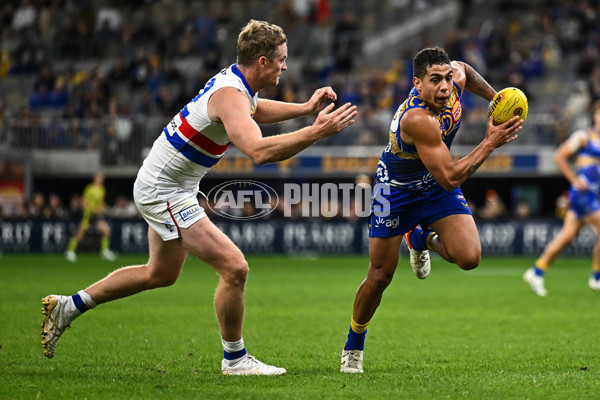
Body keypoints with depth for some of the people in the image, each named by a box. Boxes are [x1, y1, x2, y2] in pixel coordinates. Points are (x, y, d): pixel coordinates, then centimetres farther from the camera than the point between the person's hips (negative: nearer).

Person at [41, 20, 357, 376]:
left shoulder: (238, 82, 2)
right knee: (234, 267, -13)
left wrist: (306, 108, 15)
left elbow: (255, 110, 28)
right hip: (164, 192, -11)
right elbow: (259, 152, -43)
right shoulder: (229, 95, -27)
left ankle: (68, 306, 34)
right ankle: (235, 359, 2)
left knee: (161, 273, 25)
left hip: (167, 186, 11)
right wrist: (316, 132, -41)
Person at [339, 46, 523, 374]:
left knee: (469, 258, -16)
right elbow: (450, 178, -38)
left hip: (436, 188, 5)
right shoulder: (417, 119, -39)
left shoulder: (455, 80, -19)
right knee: (380, 276, 0)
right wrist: (490, 143, -36)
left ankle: (423, 239, 19)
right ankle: (353, 344, 26)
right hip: (396, 189, -5)